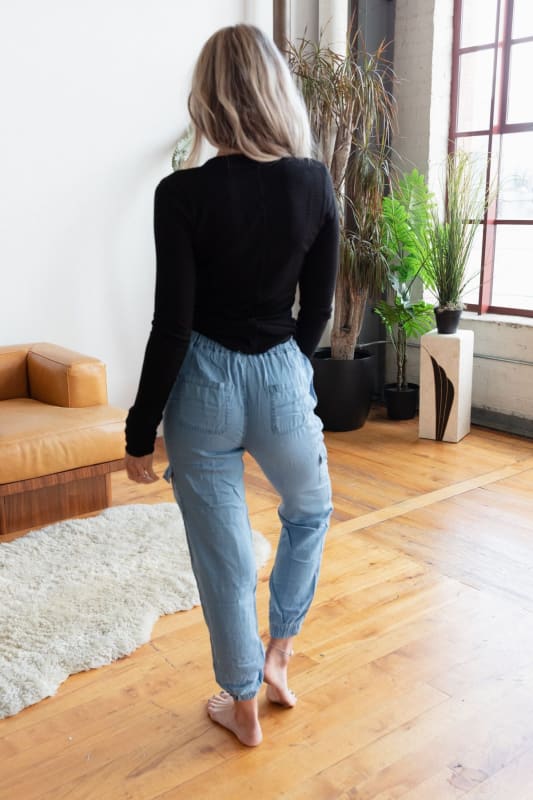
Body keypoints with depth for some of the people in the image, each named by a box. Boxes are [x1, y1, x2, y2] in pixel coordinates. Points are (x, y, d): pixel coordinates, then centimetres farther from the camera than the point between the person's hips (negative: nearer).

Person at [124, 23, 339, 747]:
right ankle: (278, 654, 34)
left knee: (223, 555, 12)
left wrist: (140, 432, -3)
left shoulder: (183, 194, -14)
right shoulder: (316, 184, -5)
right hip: (283, 378, 2)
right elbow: (318, 308, 2)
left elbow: (172, 327, -14)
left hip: (203, 387, -2)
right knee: (311, 511, 31)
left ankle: (244, 708, 31)